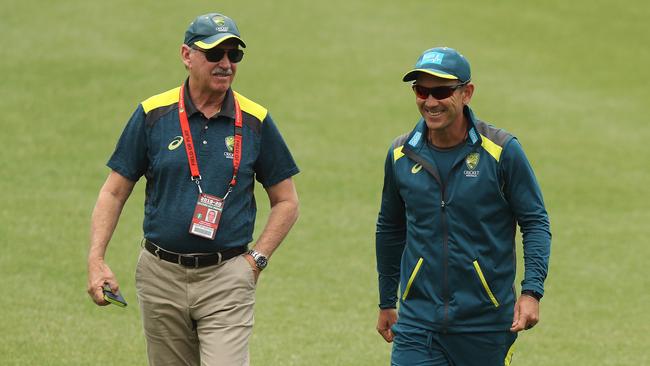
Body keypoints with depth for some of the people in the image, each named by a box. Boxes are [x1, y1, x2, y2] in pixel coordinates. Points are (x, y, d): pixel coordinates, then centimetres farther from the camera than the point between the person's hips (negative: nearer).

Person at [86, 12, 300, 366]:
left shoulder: (255, 121, 1)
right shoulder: (153, 115, 0)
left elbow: (286, 201, 9)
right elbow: (114, 192, 5)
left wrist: (257, 259, -3)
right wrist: (96, 260, -7)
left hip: (227, 279, -1)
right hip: (161, 274, 1)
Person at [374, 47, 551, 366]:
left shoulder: (502, 151, -6)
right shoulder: (401, 155, 4)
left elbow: (535, 222, -2)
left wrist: (531, 292, -16)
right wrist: (386, 303, 23)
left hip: (486, 324, -2)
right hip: (417, 322, 2)